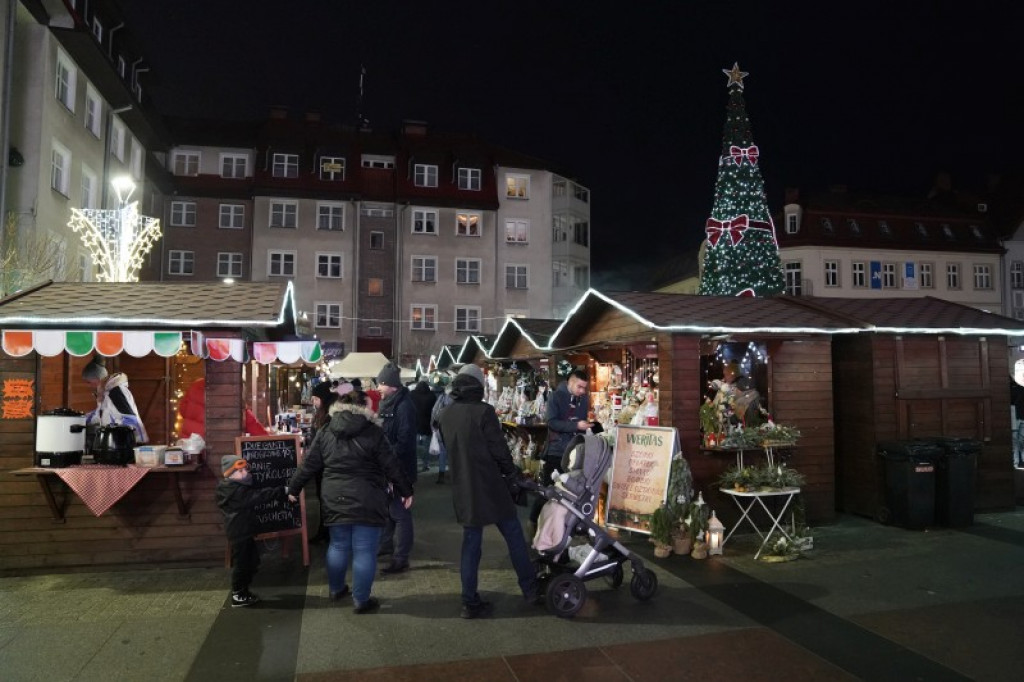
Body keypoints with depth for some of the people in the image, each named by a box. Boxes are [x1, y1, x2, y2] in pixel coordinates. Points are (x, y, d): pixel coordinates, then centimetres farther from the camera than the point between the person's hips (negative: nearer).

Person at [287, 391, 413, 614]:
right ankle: (361, 600, 13)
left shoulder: (325, 433, 4)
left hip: (335, 500, 5)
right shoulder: (374, 433, -8)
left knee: (338, 545, 21)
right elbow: (392, 466, -5)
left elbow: (309, 465, 8)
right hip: (367, 502, -4)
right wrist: (406, 491, 5)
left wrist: (293, 488, 21)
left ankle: (335, 589, 37)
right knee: (364, 551, 5)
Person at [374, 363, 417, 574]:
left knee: (400, 512, -2)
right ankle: (386, 544, 38)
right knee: (387, 507, 21)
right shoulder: (388, 403, 10)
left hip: (399, 467, -9)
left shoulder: (404, 406, -19)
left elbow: (404, 441, -24)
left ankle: (401, 558, 6)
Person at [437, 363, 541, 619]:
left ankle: (470, 602, 14)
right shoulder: (483, 411, -14)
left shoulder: (444, 415, 4)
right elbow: (498, 448, -12)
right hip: (489, 485, -5)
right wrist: (512, 471, 5)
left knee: (470, 543, 12)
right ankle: (530, 589, 20)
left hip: (462, 488, 5)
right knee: (513, 536, 10)